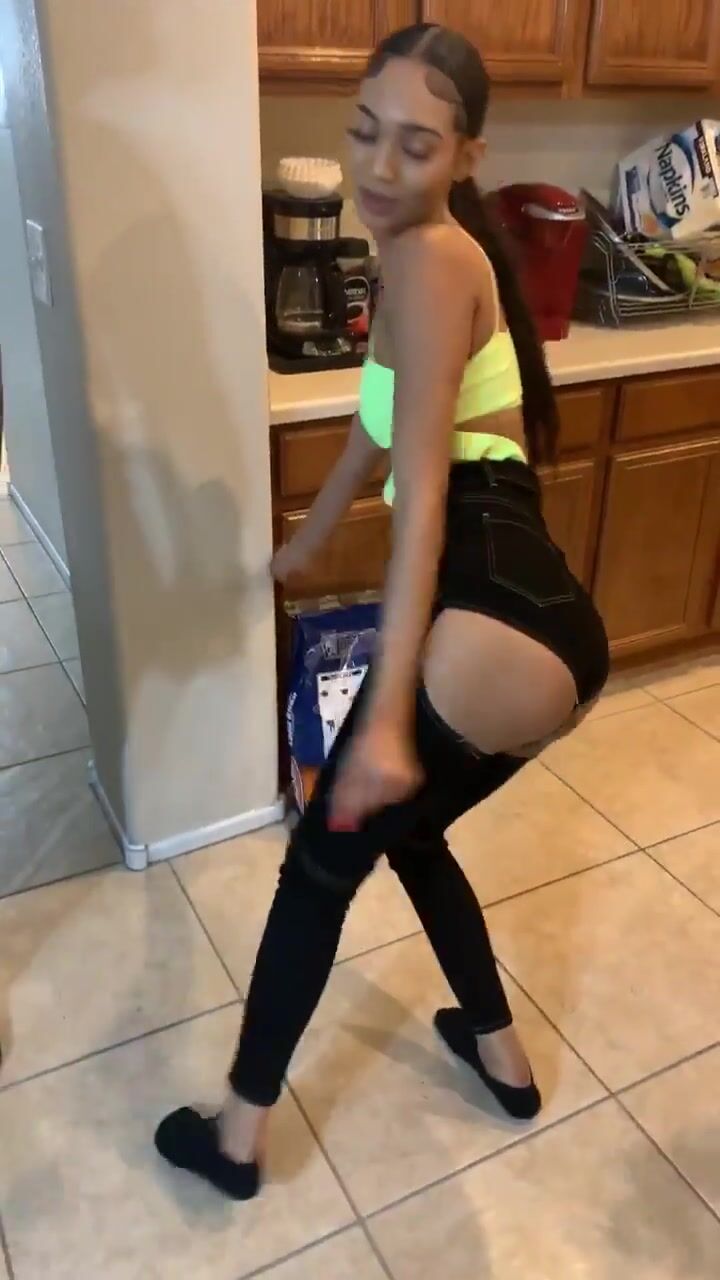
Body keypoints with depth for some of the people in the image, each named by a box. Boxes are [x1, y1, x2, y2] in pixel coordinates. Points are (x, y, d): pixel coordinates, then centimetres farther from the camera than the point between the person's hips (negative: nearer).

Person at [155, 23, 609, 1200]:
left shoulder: (427, 257, -6)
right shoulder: (451, 259, 23)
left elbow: (423, 491, -17)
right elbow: (376, 430, 34)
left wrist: (386, 713, -21)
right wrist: (301, 547, 46)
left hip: (496, 633, -9)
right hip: (547, 633, 9)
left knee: (321, 862, 9)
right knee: (404, 831, 29)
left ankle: (240, 1134, 28)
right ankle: (500, 1052, 46)